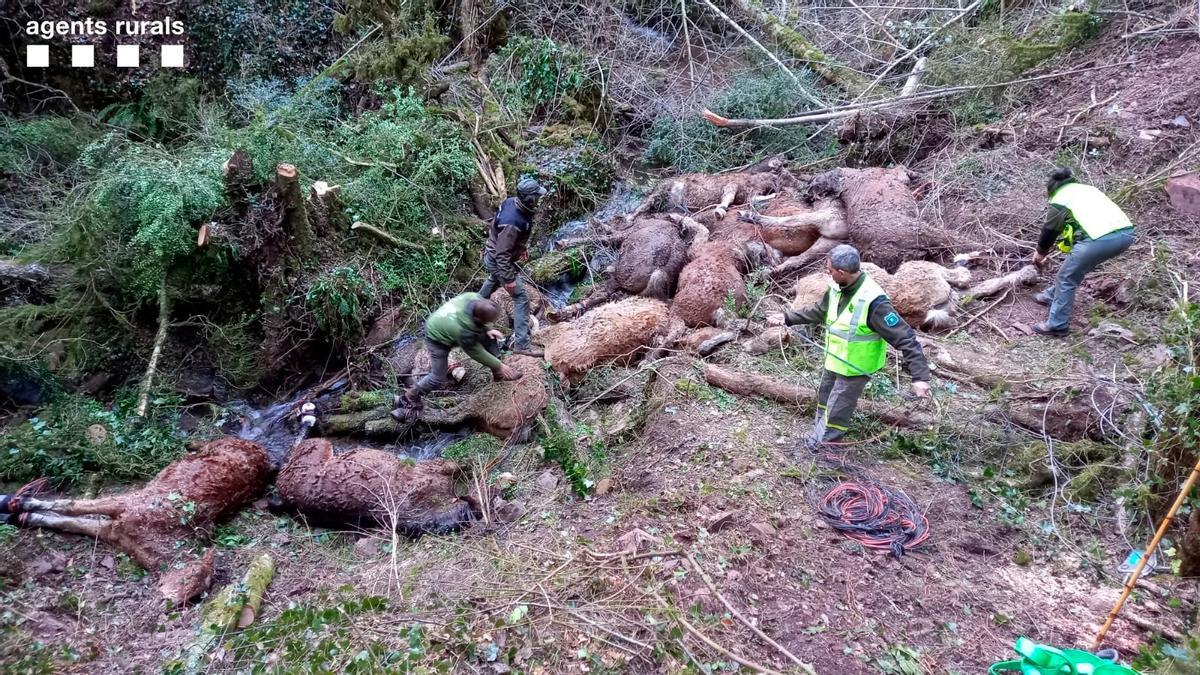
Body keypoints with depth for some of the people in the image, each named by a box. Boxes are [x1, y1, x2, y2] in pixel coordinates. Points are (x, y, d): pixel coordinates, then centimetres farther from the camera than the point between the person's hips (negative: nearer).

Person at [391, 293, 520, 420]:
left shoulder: (474, 297, -30)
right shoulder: (464, 331, -44)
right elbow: (477, 353, -23)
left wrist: (487, 330, -12)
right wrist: (499, 365, -12)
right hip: (437, 339, -7)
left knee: (489, 337, 2)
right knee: (438, 378, -6)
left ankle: (499, 375, 18)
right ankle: (408, 400, 13)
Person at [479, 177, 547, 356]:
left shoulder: (512, 202, -10)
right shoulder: (512, 222, -37)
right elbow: (502, 254, -32)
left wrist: (523, 246, 22)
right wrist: (509, 279, -27)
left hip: (493, 254, 10)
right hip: (498, 261, -10)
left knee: (493, 281, 37)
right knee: (521, 298, -7)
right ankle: (521, 343, -4)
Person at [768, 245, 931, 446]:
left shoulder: (873, 302, -32)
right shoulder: (837, 288, -7)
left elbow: (905, 338, -30)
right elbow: (818, 312, 13)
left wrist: (920, 376, -36)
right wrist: (787, 317, 11)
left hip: (854, 369, -8)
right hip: (834, 362, 8)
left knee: (834, 415, 4)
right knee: (824, 401, 26)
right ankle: (818, 441, 48)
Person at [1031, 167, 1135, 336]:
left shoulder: (1059, 199, 13)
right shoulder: (1089, 189, 33)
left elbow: (1050, 229, 22)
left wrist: (1040, 253, 40)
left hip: (1100, 238, -7)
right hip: (1126, 233, 7)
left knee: (1066, 278, 8)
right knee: (1076, 266, 29)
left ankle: (1057, 325, 9)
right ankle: (1053, 296, 44)